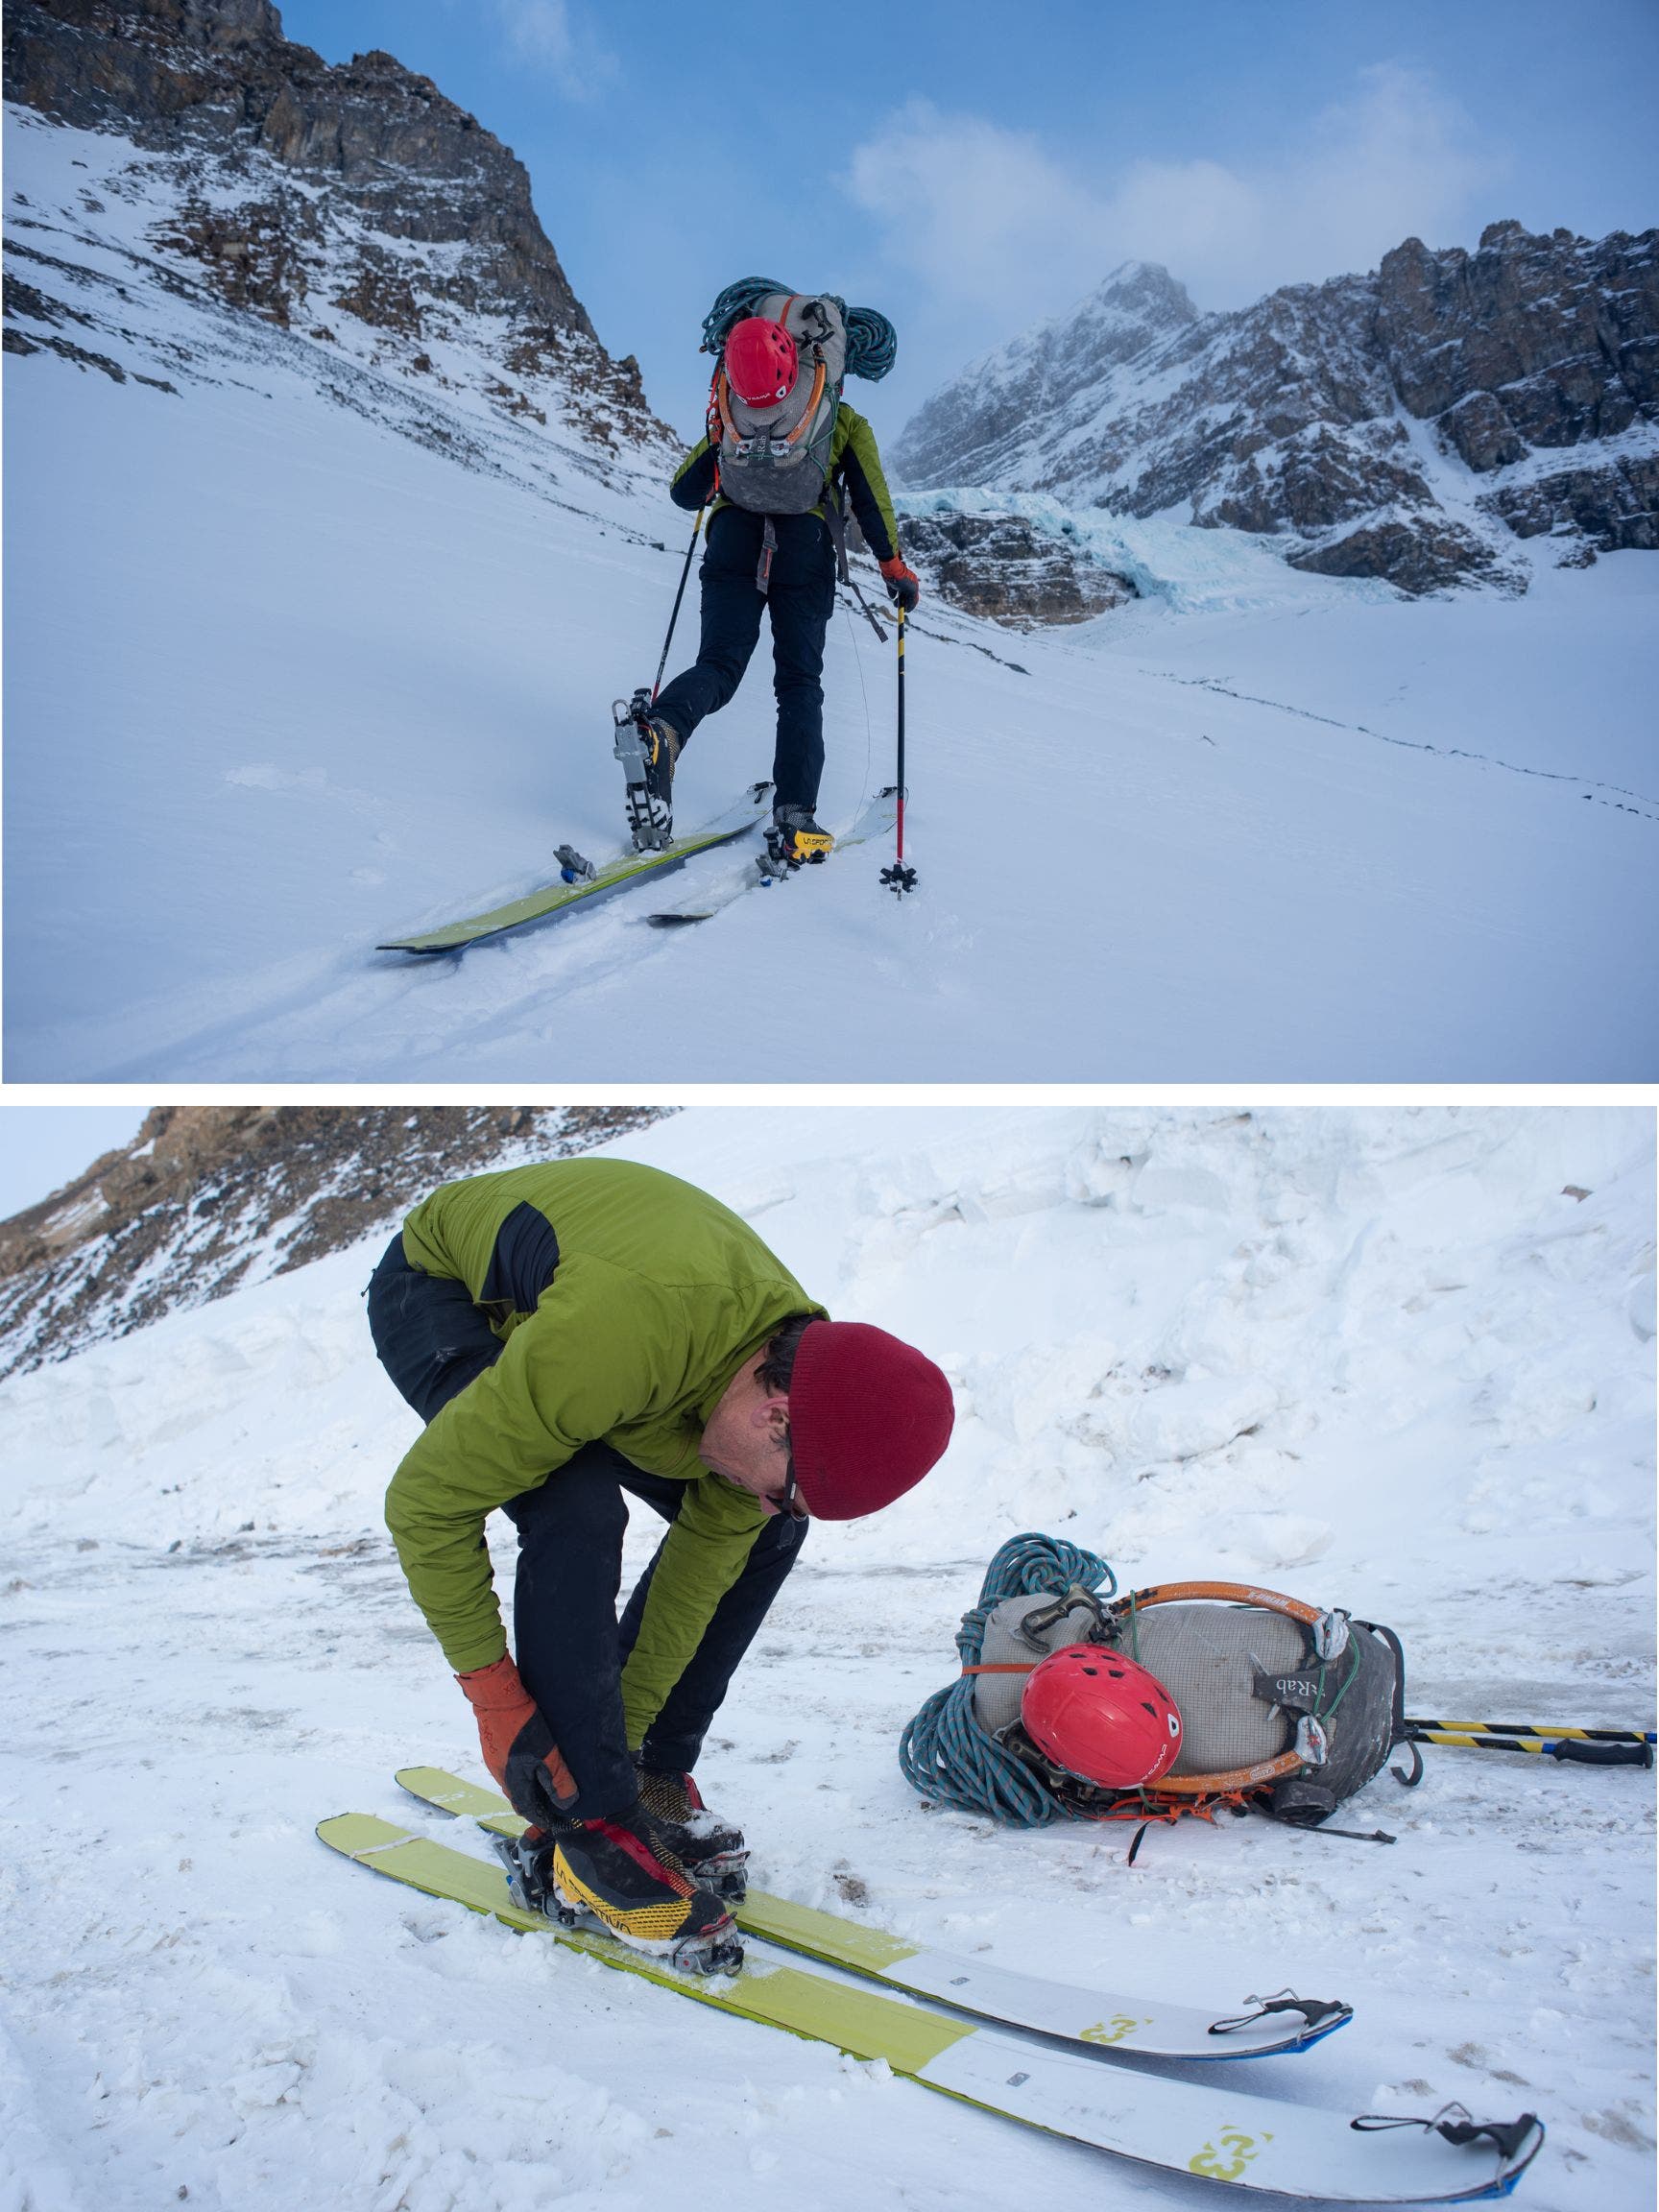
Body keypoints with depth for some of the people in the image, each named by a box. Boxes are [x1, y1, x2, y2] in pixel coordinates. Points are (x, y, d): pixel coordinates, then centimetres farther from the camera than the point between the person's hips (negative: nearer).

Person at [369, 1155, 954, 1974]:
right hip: (442, 1287, -6)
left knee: (760, 1536, -5)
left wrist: (629, 1738, -7)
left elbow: (698, 1575, -11)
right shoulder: (615, 1336, -45)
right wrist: (494, 1691, -25)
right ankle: (585, 1828, -17)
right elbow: (425, 1501, -32)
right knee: (578, 1511, -31)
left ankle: (652, 1780, 9)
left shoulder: (807, 1361, -22)